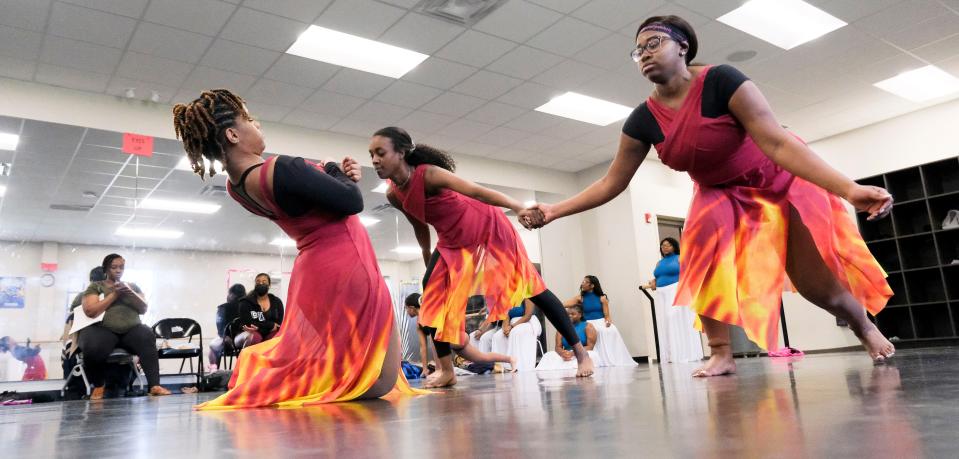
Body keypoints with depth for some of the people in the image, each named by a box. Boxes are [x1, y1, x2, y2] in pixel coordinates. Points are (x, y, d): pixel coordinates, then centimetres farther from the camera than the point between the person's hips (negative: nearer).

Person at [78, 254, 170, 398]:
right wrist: (114, 295, -7)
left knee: (148, 338, -33)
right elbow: (90, 312, -4)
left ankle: (154, 385, -41)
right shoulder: (96, 286, 12)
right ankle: (98, 386, -5)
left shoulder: (133, 286, 22)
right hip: (105, 330, -2)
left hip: (132, 329, 2)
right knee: (93, 349, -36)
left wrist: (130, 293, -8)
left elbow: (144, 309, 9)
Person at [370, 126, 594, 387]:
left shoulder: (428, 175, -29)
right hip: (453, 242, 7)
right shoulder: (394, 196, -8)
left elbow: (476, 192, -39)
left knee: (533, 288, -3)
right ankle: (446, 371, 0)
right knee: (433, 291, -8)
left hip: (488, 227, -6)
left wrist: (521, 208, -50)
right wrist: (429, 265, 18)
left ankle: (580, 352, 7)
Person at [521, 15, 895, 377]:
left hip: (780, 182, -3)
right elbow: (611, 183, -10)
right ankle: (721, 353, -19)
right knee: (706, 232, -30)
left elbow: (777, 143, -35)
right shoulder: (644, 120, -15)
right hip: (721, 195, 4)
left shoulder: (721, 81, -29)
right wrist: (553, 211, -16)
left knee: (819, 286, -3)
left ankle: (866, 327, 33)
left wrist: (849, 189, -43)